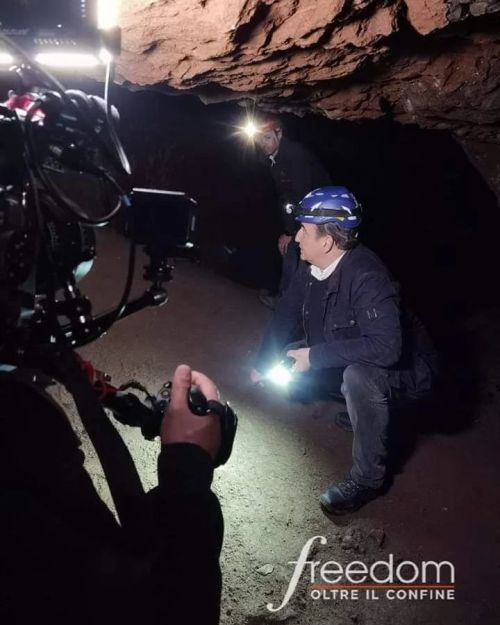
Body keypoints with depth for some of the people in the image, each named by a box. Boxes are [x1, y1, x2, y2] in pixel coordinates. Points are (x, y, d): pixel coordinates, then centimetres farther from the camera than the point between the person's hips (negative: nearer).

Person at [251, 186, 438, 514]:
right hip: (347, 363, 9)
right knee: (288, 362, 5)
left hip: (404, 371, -8)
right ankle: (364, 408, 18)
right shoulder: (312, 268, -9)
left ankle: (369, 477, -15)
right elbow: (287, 314, 4)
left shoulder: (366, 276, -33)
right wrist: (263, 364, 7)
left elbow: (386, 347, -42)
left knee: (358, 376, -38)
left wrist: (315, 356, -33)